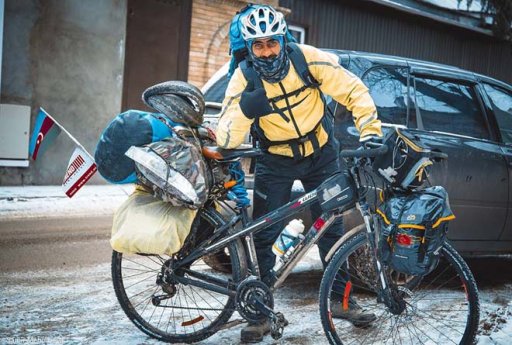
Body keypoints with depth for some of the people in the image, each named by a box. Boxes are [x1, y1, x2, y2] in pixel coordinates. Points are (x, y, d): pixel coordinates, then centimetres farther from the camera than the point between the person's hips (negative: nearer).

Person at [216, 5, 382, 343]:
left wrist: (370, 132, -22)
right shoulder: (243, 79, -21)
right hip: (276, 162, 0)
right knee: (263, 235, -4)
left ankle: (341, 300, 21)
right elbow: (226, 139, -26)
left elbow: (355, 90, -14)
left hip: (322, 154, 1)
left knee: (332, 227, 5)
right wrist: (244, 111, -45)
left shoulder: (309, 59, -20)